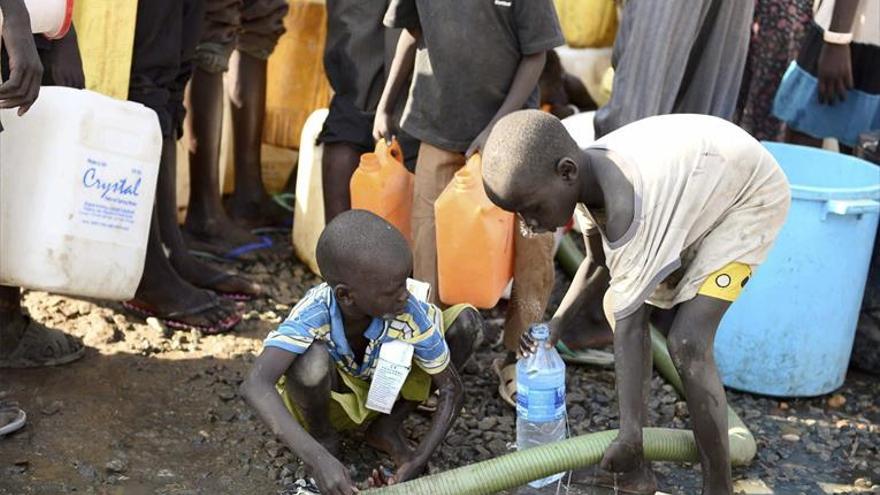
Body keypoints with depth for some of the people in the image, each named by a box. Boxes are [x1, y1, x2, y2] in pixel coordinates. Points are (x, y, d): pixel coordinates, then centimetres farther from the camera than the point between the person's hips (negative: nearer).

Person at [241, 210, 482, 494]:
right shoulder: (313, 314, -37)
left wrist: (419, 460, -31)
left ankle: (388, 428, -1)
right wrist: (317, 457, -60)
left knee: (466, 322, -17)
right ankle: (324, 439, -3)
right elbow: (254, 385, -50)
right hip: (329, 395, -3)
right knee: (312, 358, -38)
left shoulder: (412, 316, -30)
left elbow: (451, 389, -18)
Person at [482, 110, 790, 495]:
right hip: (702, 189, 9)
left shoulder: (624, 206, -38)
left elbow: (628, 326, -34)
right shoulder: (589, 173, -13)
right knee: (620, 304, 4)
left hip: (752, 197, -9)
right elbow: (601, 262, 5)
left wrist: (629, 435, -31)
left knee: (687, 341, -19)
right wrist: (557, 322, -8)